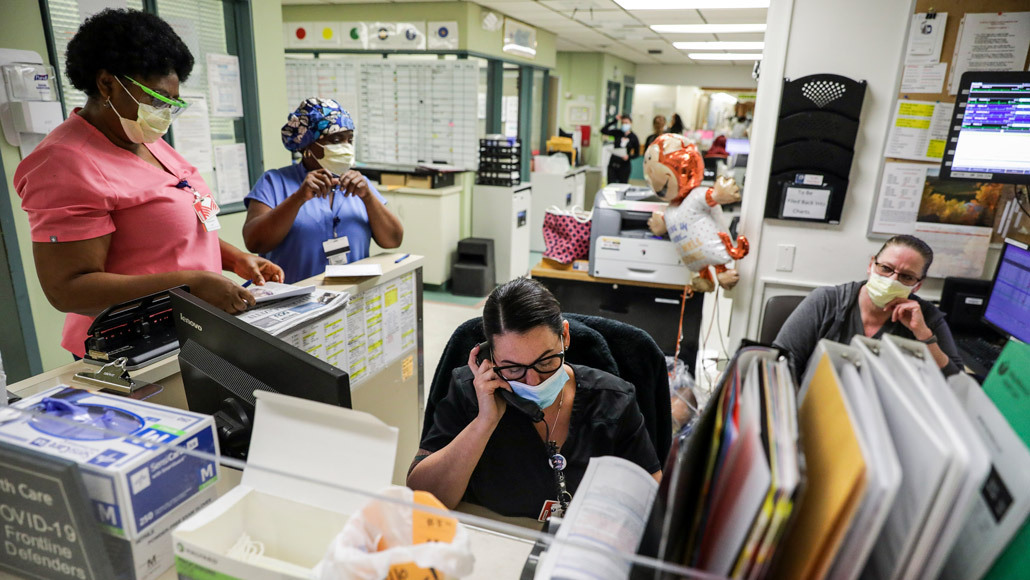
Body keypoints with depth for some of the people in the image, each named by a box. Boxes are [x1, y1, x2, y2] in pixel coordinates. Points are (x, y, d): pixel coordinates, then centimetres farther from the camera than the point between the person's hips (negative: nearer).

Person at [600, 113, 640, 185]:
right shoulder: (617, 133, 3)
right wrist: (614, 121, -9)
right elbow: (603, 130, -7)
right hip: (613, 164, 2)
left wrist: (629, 157, -17)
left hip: (624, 166, -2)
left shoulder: (633, 137, -2)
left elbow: (637, 153, 2)